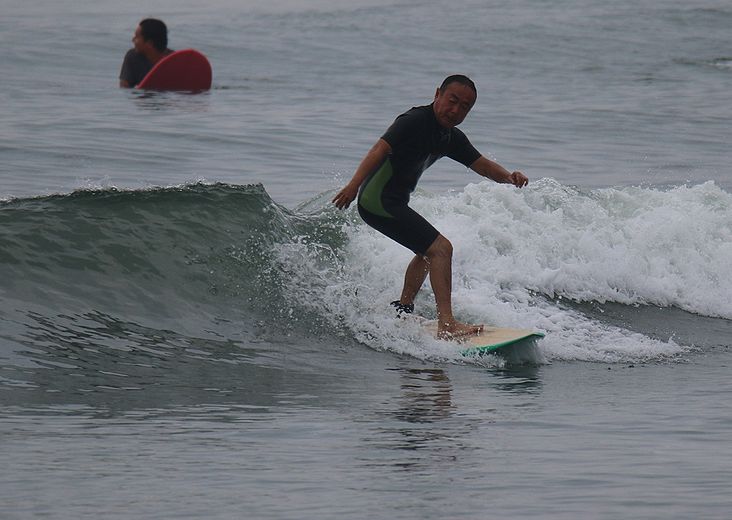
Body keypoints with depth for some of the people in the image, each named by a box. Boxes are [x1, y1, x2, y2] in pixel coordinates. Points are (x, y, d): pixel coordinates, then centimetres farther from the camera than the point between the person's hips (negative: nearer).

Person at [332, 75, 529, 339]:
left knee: (428, 251, 29)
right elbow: (381, 148, -27)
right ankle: (447, 324, -24)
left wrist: (509, 177, -8)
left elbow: (482, 165, 14)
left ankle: (403, 310, 38)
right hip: (378, 201, -11)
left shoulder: (451, 138, 12)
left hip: (394, 202, 11)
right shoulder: (415, 121, -16)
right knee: (440, 248, -16)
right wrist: (354, 184, -41)